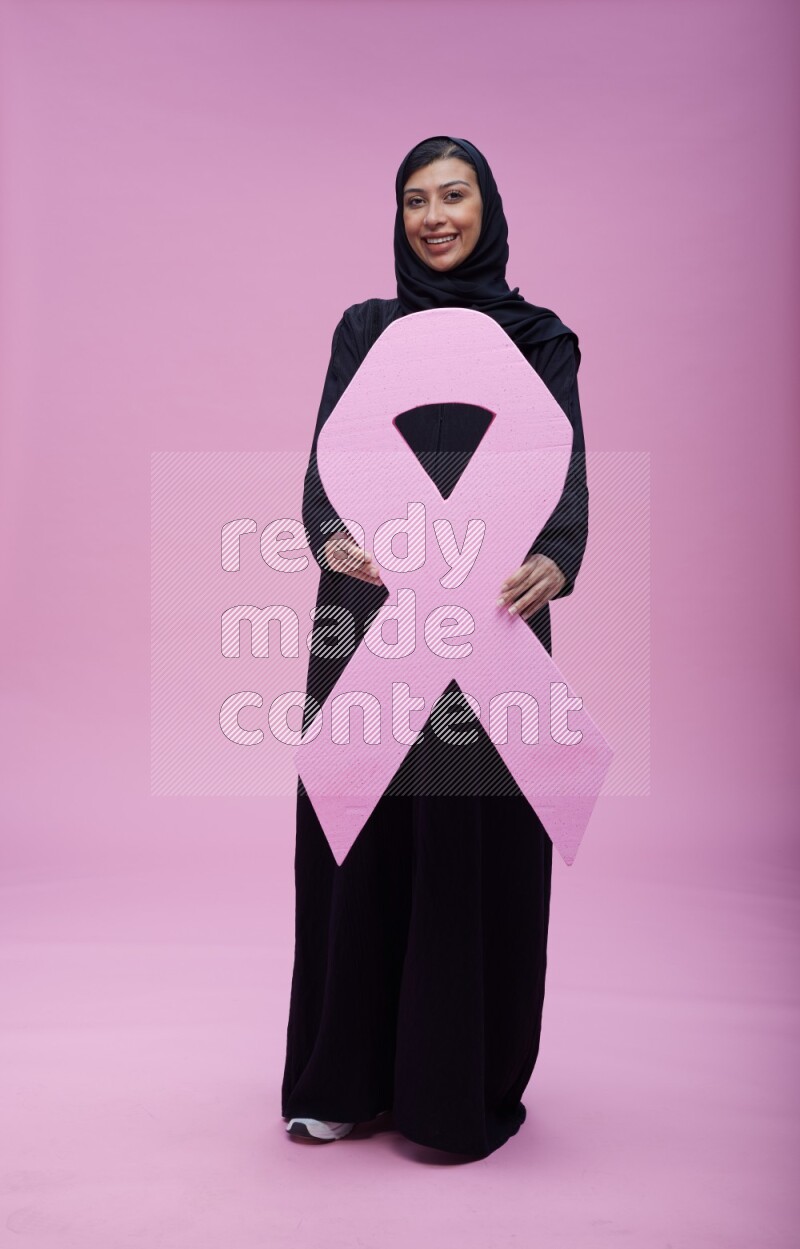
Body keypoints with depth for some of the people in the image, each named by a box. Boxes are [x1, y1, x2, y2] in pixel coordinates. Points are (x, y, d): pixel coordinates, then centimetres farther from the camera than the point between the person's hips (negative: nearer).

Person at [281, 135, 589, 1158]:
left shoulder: (541, 340, 9)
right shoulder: (364, 330, 14)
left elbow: (566, 479, -6)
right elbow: (326, 461, 0)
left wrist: (553, 563, -29)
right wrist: (332, 539, -23)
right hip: (370, 614, 2)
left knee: (477, 845, 1)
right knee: (359, 841, 5)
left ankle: (463, 1086, 18)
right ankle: (350, 1075, 22)